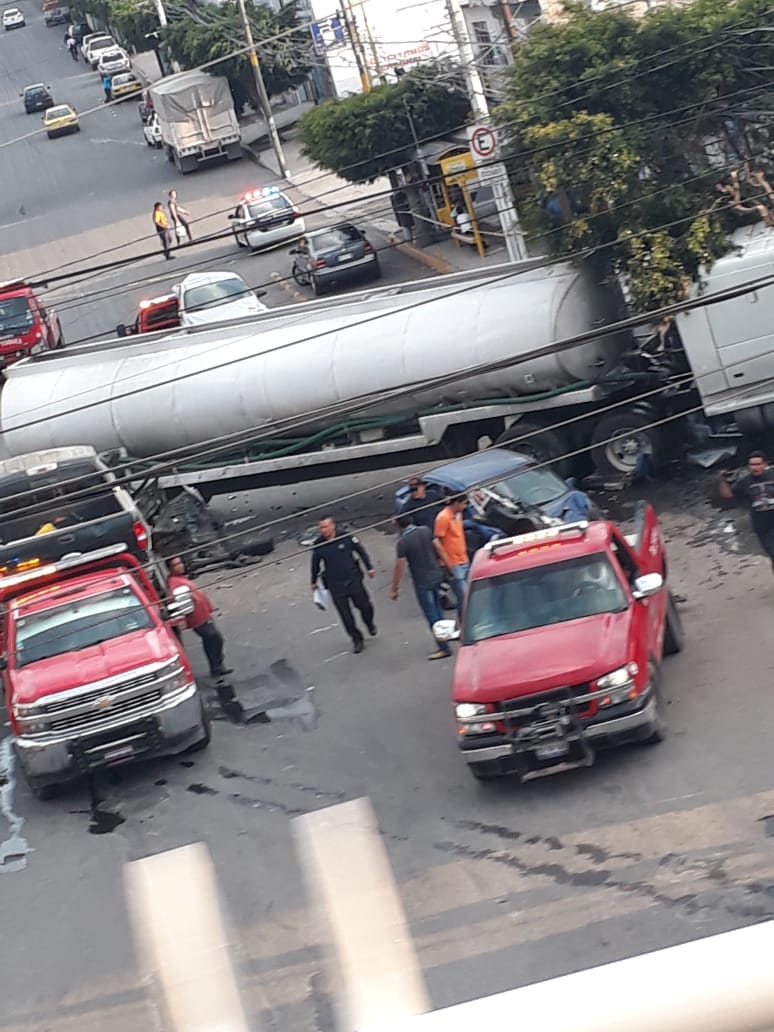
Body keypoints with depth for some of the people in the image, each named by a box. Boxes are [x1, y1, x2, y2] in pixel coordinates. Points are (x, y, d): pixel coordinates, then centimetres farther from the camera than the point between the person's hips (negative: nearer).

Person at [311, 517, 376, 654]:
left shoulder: (346, 537, -8)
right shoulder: (318, 545, -5)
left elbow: (361, 551, 4)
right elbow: (315, 564, 9)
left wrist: (369, 567, 7)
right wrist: (314, 582, 19)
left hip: (353, 580, 0)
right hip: (335, 586, 0)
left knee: (364, 606, 7)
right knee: (345, 615, 2)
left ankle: (370, 624, 40)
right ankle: (356, 639, 17)